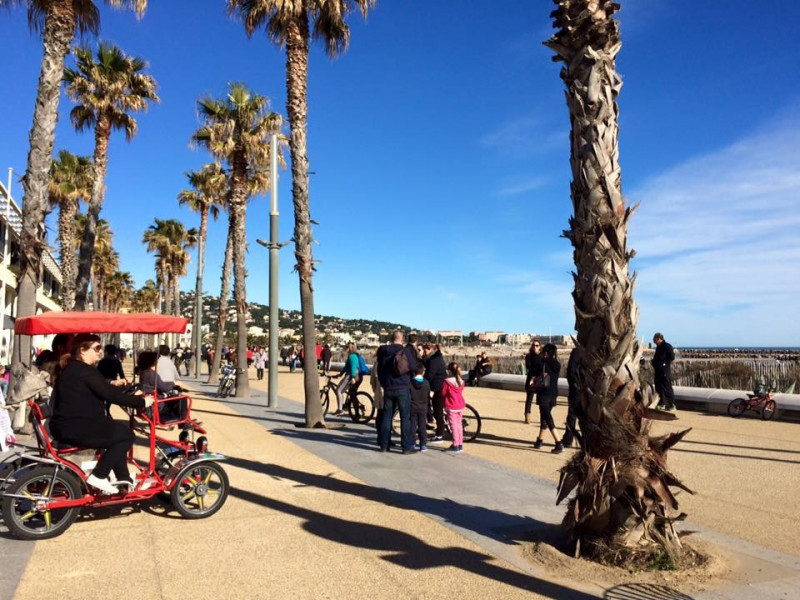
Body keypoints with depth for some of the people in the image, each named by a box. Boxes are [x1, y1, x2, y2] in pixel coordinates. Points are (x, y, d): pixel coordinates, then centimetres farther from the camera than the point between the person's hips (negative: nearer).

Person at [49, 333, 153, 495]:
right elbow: (111, 395, -20)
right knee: (126, 434, -2)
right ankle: (98, 477, -2)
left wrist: (132, 396, 14)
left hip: (67, 425, 10)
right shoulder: (85, 370, -17)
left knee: (119, 430, 20)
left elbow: (104, 390, 18)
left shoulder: (71, 368, 16)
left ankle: (124, 480, 22)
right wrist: (141, 402, -12)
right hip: (75, 429, -10)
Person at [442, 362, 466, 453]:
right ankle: (460, 444, 20)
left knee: (453, 425, 0)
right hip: (460, 406, 6)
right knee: (459, 424, 15)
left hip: (451, 407, -6)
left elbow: (443, 393, -8)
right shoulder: (461, 382, 2)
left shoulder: (447, 381, -16)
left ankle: (455, 445, 2)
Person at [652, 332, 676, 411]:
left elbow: (672, 357, -14)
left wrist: (663, 363, -17)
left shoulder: (667, 346, -10)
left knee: (667, 388, -6)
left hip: (665, 370, -9)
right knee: (659, 387, 12)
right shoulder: (658, 347, 16)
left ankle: (672, 405, -1)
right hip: (658, 370, 9)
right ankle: (662, 404, 21)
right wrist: (653, 362, 7)